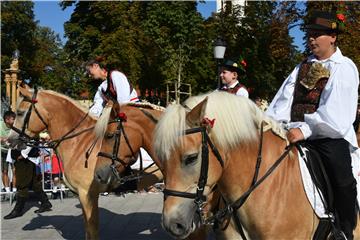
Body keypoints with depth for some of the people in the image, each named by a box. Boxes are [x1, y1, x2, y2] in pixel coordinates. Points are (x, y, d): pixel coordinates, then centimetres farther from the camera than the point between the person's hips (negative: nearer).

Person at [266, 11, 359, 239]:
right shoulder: (303, 67, 17)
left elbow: (335, 111, -14)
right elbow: (284, 99, 5)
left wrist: (305, 129, -26)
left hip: (330, 136, -5)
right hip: (297, 134, 5)